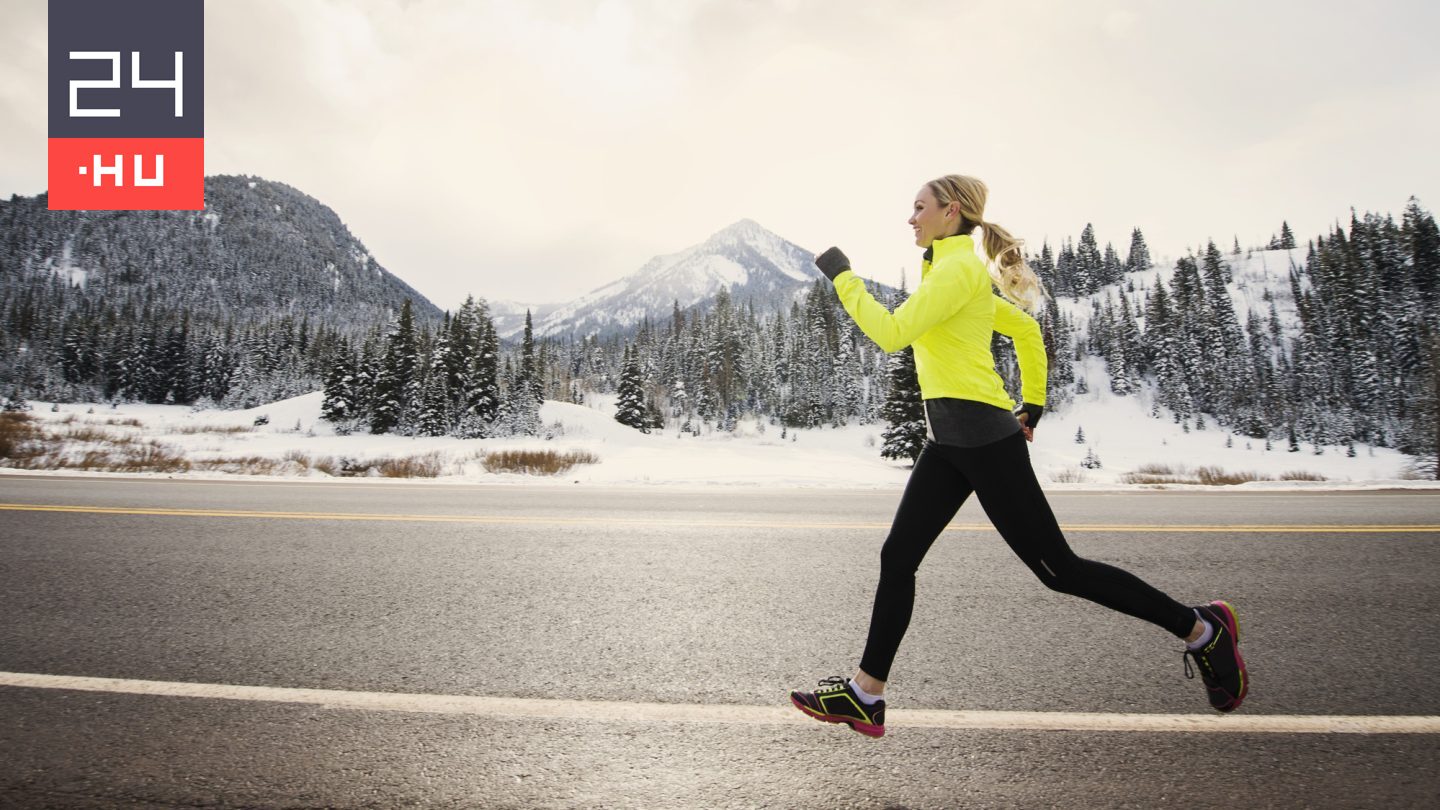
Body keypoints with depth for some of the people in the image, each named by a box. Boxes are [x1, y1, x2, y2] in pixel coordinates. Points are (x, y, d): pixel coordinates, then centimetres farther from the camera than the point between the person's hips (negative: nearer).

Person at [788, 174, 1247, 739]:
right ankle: (865, 696, 12)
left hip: (983, 437, -10)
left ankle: (1201, 628, 14)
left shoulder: (958, 267, -11)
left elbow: (892, 333, -20)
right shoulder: (963, 270, 18)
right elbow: (1026, 330, 26)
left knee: (1058, 569, -1)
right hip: (949, 442, 10)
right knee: (897, 559, 6)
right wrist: (1031, 404, 27)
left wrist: (842, 277, -10)